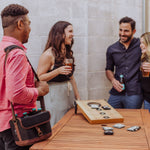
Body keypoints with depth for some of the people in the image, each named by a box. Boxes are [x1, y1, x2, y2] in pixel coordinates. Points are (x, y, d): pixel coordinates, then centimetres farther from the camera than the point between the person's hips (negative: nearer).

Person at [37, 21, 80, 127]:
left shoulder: (69, 53, 10)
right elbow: (39, 78, -15)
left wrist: (77, 96, 17)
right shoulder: (49, 54, -13)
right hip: (55, 96, -7)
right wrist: (58, 71, -25)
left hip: (69, 94, 7)